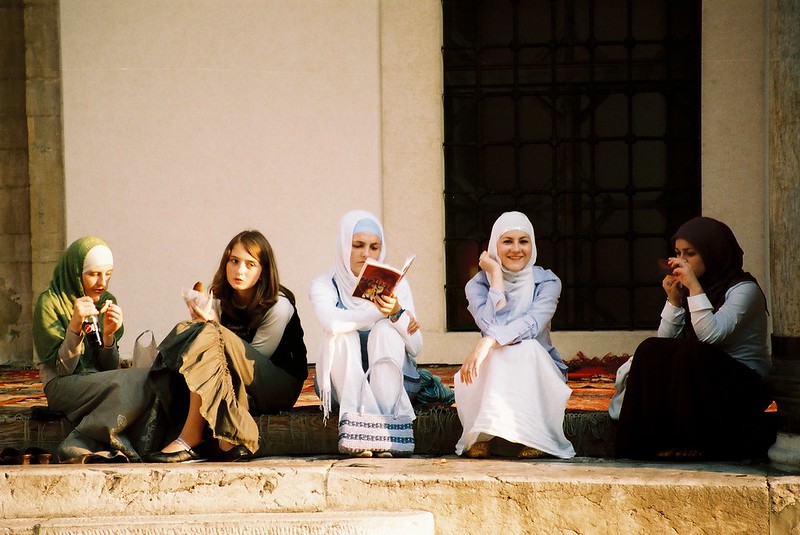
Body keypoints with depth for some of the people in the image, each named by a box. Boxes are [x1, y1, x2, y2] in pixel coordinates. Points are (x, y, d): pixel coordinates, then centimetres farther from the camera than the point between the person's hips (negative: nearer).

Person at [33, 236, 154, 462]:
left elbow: (110, 368, 7)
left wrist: (109, 334, -12)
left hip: (100, 383, 6)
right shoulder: (50, 303, -6)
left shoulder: (107, 302, 10)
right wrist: (75, 326, -24)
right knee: (141, 382, -28)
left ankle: (83, 445, -29)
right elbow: (62, 369, -11)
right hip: (63, 388, -6)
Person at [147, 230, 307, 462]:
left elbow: (255, 357, -11)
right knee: (186, 331, -19)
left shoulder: (278, 306, -12)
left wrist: (214, 326, -19)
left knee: (210, 337, -27)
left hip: (279, 387, -6)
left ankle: (190, 438, -30)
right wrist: (208, 325, -13)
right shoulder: (224, 300, 7)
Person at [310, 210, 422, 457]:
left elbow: (415, 348, -9)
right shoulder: (324, 285, -2)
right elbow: (332, 321, -27)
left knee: (386, 329, -25)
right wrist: (378, 310, -28)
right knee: (341, 335, -27)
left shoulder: (395, 283, 1)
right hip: (343, 383, -1)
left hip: (389, 381, 1)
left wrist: (397, 313, -26)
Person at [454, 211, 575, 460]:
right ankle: (482, 438, -29)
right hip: (493, 377, 0)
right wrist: (496, 275, -16)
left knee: (526, 348, -33)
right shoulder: (477, 284, -1)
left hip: (538, 376, 0)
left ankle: (531, 437, -29)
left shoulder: (547, 282, -4)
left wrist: (489, 341, -41)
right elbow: (492, 326, -21)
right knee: (499, 351, -33)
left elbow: (533, 323, -25)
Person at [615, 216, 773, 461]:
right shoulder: (686, 289, 11)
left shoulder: (744, 289, -9)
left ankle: (693, 442, -24)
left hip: (743, 388, -6)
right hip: (701, 382, 6)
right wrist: (673, 299, -6)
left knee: (687, 352, -31)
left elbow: (711, 336, -25)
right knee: (650, 350, -18)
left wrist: (695, 288, -24)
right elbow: (666, 340, 3)